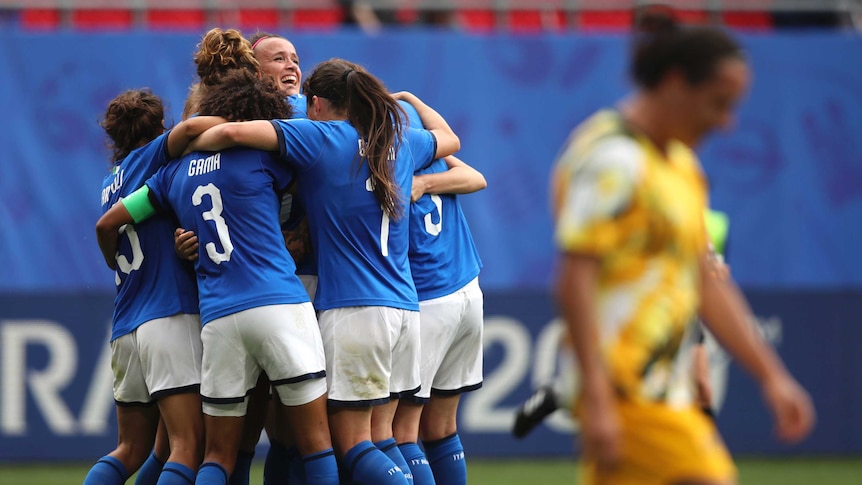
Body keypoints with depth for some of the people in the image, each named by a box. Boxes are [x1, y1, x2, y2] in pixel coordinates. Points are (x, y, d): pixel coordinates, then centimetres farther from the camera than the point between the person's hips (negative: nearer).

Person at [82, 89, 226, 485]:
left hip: (125, 328, 8)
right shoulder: (150, 157, 1)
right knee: (188, 448, -12)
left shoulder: (110, 185, 22)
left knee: (131, 451, 14)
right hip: (170, 314, -8)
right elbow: (192, 127, -17)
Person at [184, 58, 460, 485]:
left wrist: (186, 145, 2)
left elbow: (233, 132, -17)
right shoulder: (400, 140, 13)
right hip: (404, 305, 6)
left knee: (352, 445, -3)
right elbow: (448, 139, 37)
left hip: (352, 309, -6)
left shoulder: (320, 137, -5)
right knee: (380, 439, 9)